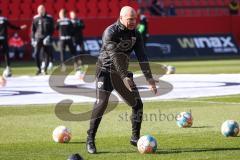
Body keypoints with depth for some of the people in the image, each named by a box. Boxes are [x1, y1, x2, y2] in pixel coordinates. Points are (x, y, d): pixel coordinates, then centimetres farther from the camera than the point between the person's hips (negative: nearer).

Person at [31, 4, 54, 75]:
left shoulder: (49, 18, 1)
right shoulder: (35, 18, 4)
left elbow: (52, 29, 3)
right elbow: (33, 29, 9)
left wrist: (49, 36, -10)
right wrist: (33, 39, 3)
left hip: (46, 38, 0)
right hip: (38, 38, 0)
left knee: (47, 55, 0)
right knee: (36, 54, -10)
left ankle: (44, 69, 9)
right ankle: (39, 68, 4)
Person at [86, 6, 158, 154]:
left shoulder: (135, 34, 0)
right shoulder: (110, 32, -19)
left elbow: (142, 56, -4)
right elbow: (114, 56, -28)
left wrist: (149, 78, -14)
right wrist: (124, 77, -35)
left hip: (123, 72, 6)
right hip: (106, 71, -6)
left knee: (137, 104, 2)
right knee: (101, 104, -18)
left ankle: (135, 138, 15)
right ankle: (90, 140, -10)